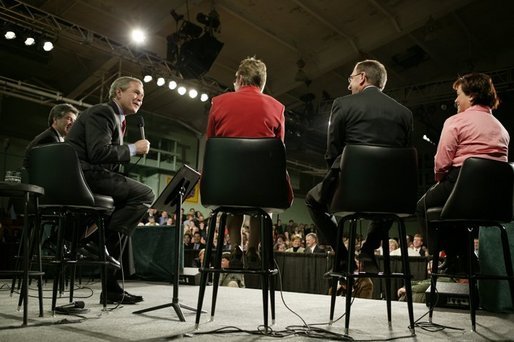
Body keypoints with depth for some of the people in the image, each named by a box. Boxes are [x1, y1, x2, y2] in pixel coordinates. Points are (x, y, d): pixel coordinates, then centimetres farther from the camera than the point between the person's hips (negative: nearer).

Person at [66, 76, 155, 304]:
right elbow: (99, 152, -19)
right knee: (145, 195, -16)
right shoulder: (102, 112, -4)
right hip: (82, 176, -10)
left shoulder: (117, 119, 25)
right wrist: (133, 149, -9)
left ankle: (111, 288, 19)